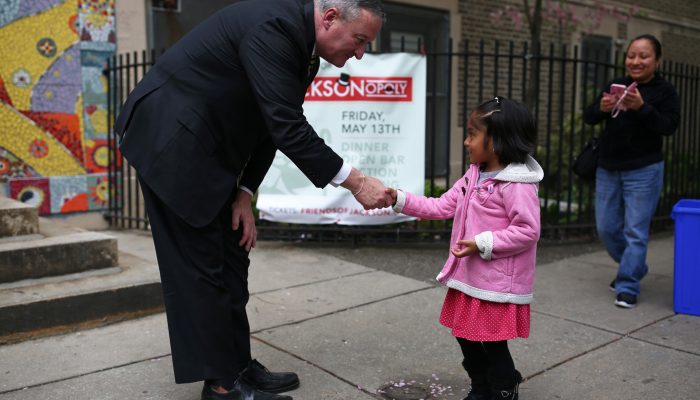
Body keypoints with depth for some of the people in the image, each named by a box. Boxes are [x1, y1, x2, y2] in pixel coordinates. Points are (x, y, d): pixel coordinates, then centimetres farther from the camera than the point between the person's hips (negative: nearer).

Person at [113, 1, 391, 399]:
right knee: (200, 265, -4)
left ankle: (239, 365, 22)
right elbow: (288, 128, -28)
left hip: (206, 148, 10)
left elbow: (274, 126, 9)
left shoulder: (305, 46, 7)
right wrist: (355, 181, -23)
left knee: (231, 260, 10)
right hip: (173, 141, -10)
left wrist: (244, 193, 2)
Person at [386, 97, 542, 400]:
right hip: (469, 278, 9)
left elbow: (528, 231, -21)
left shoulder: (517, 185, -20)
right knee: (467, 337, 20)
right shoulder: (473, 176, 8)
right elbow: (442, 207, 8)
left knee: (492, 343, 4)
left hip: (498, 284, -9)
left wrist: (483, 244, -24)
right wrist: (399, 199, 0)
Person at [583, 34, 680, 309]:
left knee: (635, 231, -4)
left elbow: (669, 126, -16)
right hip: (608, 170, 5)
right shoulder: (615, 85, 6)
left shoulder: (664, 91, -4)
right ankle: (635, 267, 34)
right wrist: (601, 107, -20)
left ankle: (627, 287, 5)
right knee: (606, 228, 11)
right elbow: (588, 117, 2)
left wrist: (641, 107, -30)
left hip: (643, 171, -4)